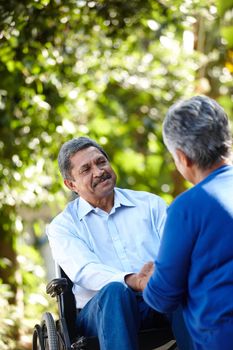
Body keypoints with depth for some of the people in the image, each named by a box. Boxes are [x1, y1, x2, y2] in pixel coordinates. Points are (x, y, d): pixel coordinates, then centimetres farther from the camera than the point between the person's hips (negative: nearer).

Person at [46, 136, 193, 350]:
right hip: (103, 306, -1)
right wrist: (131, 280, -30)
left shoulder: (151, 204, 17)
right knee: (115, 290, -36)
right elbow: (84, 271, -9)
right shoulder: (63, 226, 10)